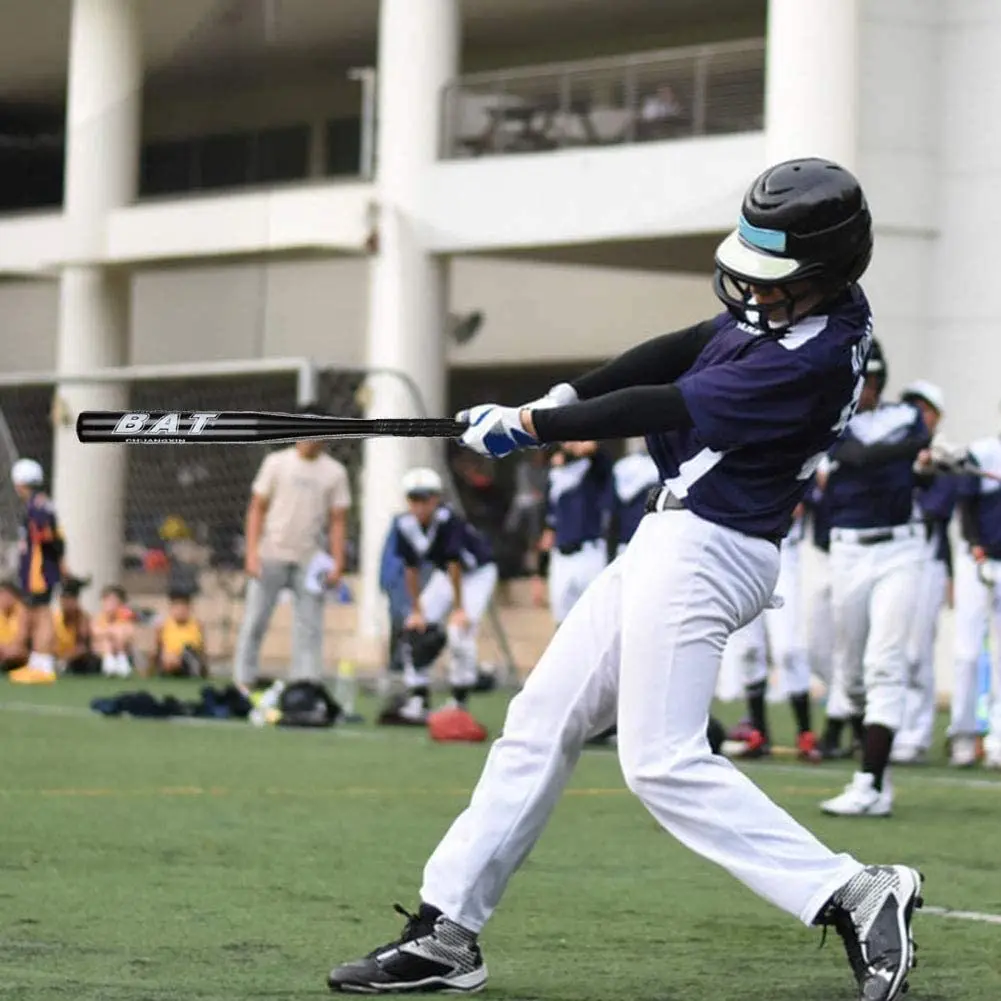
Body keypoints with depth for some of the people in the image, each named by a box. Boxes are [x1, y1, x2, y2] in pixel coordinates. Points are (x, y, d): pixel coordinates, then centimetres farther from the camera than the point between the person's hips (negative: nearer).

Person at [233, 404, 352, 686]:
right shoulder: (277, 462, 4)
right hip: (271, 556, -1)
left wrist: (337, 564, -3)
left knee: (309, 628, -2)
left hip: (311, 562, 1)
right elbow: (257, 509, 4)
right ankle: (243, 682, 3)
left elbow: (338, 521, 6)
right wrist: (252, 553, -6)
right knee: (254, 621, -2)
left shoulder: (334, 471, 6)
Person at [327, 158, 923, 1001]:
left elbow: (667, 408, -20)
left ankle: (857, 898, -14)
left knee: (663, 762, -14)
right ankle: (446, 932, 13)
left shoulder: (812, 360, -23)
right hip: (675, 542, 10)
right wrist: (566, 398, 4)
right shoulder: (788, 311, 4)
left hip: (705, 551, -10)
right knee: (543, 719, 10)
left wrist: (532, 426, -11)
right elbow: (686, 350, 14)